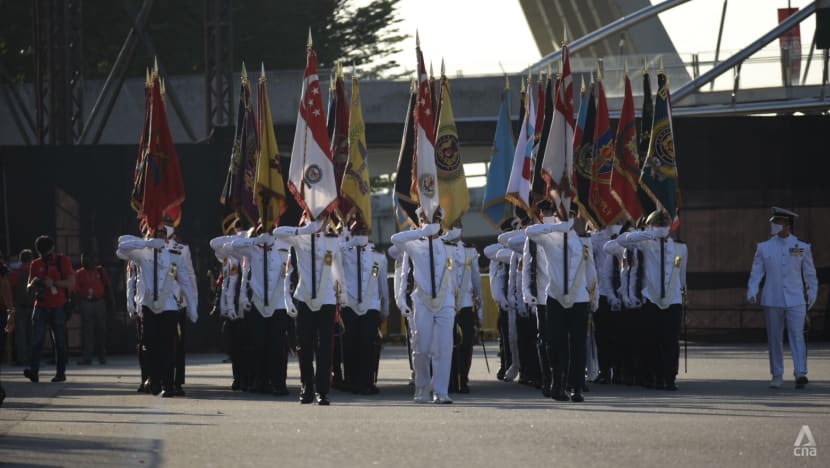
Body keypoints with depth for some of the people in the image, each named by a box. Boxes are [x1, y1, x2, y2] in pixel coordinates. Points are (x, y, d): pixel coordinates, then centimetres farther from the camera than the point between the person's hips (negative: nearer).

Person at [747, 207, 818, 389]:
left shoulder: (802, 247, 3)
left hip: (795, 301, -2)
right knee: (774, 339, 5)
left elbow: (810, 273, 10)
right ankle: (777, 376, 14)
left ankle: (800, 374, -18)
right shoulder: (764, 248, 5)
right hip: (772, 301, 2)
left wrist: (812, 295, 10)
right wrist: (752, 291, -14)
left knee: (797, 336, -12)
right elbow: (756, 272, 0)